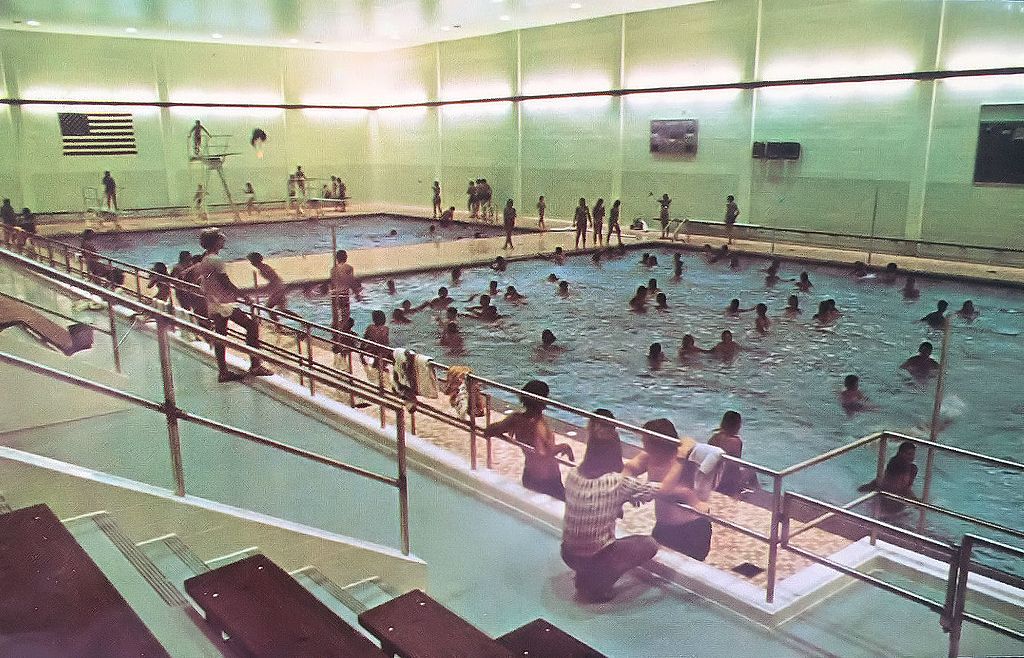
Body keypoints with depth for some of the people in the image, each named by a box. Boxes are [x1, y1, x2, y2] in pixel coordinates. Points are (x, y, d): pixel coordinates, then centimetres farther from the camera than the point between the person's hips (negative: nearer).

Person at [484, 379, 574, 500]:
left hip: (528, 479, 7)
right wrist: (563, 447, -27)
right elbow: (542, 454, -42)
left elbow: (487, 432, 1)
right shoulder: (538, 424, -27)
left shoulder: (516, 418, -8)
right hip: (547, 481, -7)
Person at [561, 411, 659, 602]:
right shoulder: (618, 482, -23)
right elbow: (656, 491, -11)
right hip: (595, 559, -6)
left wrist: (625, 496, 7)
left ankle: (584, 577, 20)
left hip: (568, 554, 6)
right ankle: (597, 588, 8)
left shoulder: (573, 475, -8)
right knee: (650, 544, 14)